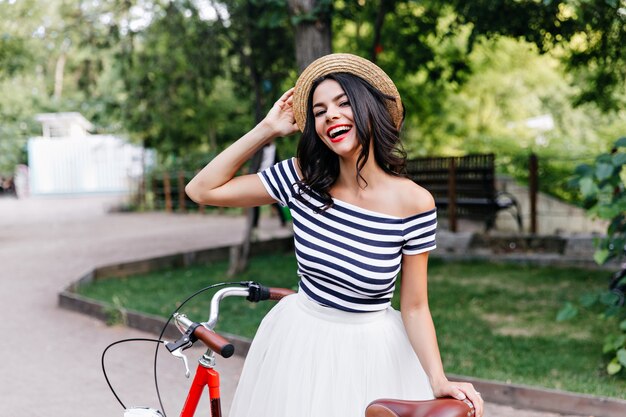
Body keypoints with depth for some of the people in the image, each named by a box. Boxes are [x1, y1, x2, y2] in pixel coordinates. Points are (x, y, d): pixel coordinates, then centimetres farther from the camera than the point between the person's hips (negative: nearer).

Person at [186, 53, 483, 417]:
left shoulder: (414, 203, -14)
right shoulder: (301, 179, -9)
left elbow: (414, 307, -9)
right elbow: (203, 189, -7)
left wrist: (439, 382, -22)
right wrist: (268, 129, -8)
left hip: (373, 353, -2)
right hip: (298, 346, 2)